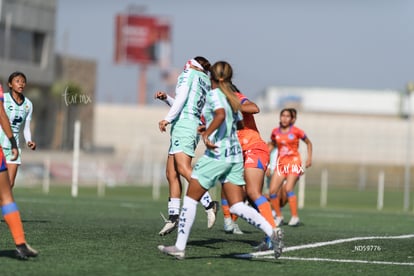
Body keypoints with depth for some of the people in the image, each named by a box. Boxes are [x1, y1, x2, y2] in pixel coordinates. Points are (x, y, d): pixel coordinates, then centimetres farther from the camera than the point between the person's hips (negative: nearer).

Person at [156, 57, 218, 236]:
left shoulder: (188, 74, 3)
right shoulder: (207, 82, 25)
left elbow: (181, 98, -10)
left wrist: (167, 119, -11)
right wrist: (166, 98, 29)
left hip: (183, 124, -9)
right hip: (195, 126, 9)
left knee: (183, 168, -23)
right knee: (171, 173, 6)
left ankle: (208, 203, -33)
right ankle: (173, 217, 2)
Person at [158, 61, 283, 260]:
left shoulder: (214, 94, -7)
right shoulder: (232, 98, 15)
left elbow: (220, 115, -26)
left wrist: (206, 134, -30)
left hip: (217, 154, -7)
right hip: (235, 154, 7)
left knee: (190, 199, 4)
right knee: (237, 206, 3)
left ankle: (180, 247, 5)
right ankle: (272, 232, -15)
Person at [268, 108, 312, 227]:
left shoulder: (296, 131, -3)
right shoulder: (275, 132, 5)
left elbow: (308, 143, 9)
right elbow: (272, 144, 19)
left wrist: (309, 158, 1)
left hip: (294, 162, -4)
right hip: (281, 163, 4)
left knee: (289, 189, -22)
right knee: (272, 191, -6)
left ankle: (295, 217, -17)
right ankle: (279, 216, 10)